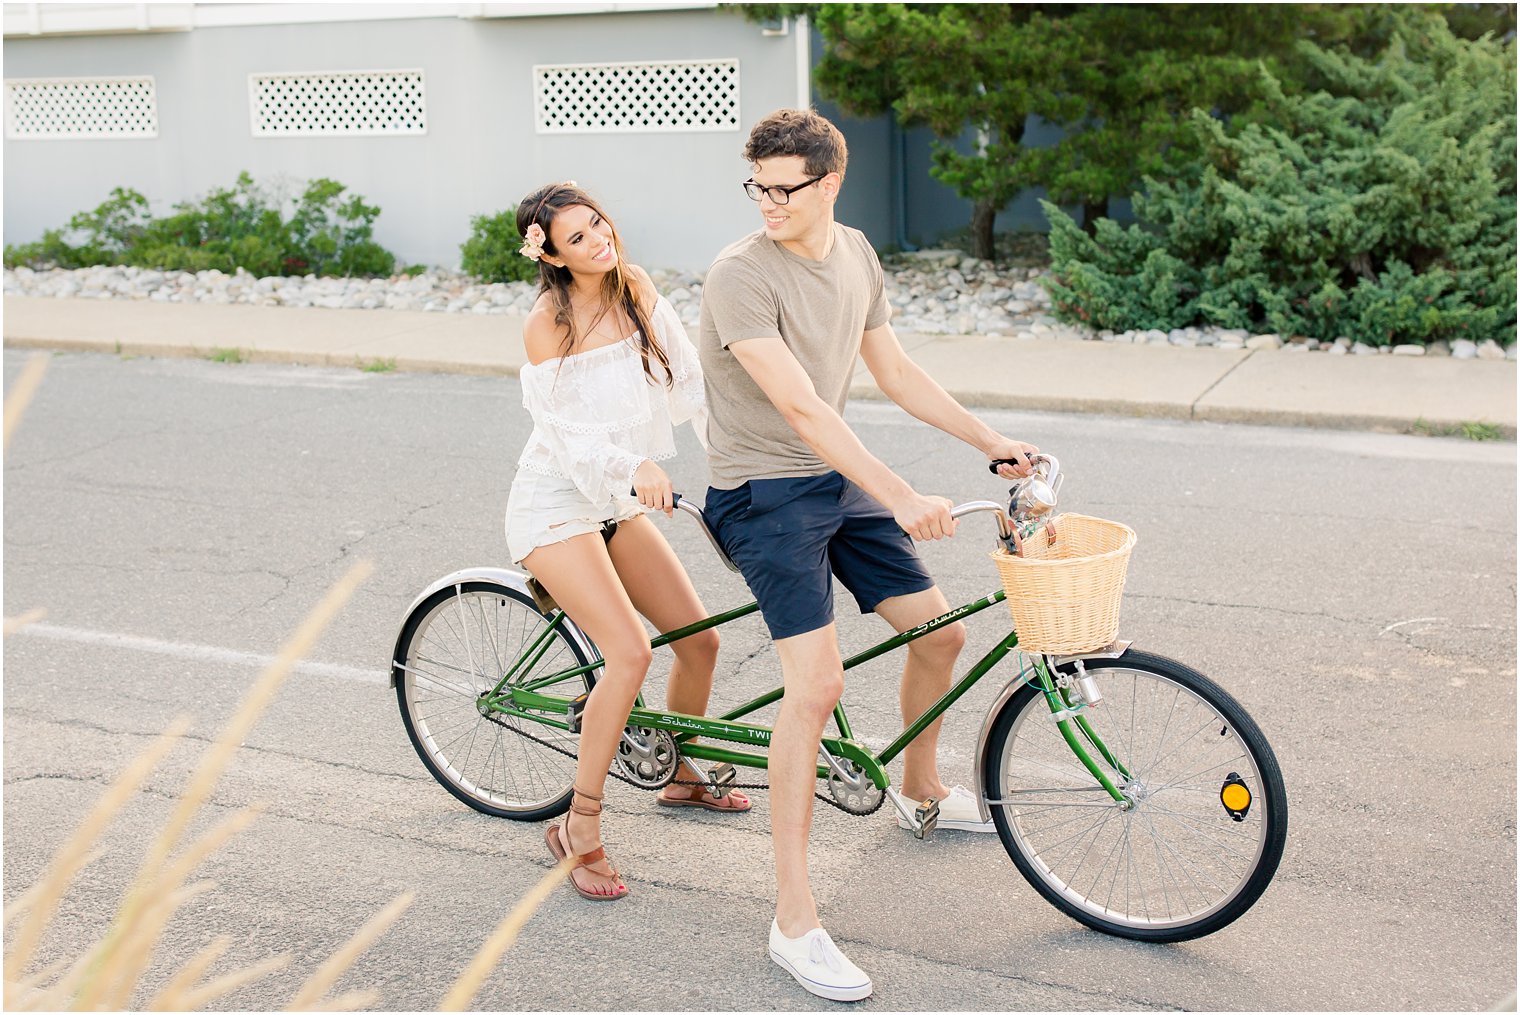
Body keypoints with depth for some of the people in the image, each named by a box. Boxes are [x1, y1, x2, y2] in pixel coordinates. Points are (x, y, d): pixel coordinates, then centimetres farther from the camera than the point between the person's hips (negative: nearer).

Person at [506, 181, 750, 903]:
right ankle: (580, 829, -12)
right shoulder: (546, 324, -17)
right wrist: (632, 465, -35)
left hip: (616, 501, 7)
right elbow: (565, 433, -18)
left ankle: (683, 777, 32)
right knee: (630, 652, -23)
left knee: (700, 639, 6)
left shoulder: (635, 288, 0)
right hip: (556, 502, -7)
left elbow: (687, 380, 1)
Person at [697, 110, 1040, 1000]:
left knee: (940, 632, 12)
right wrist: (901, 498, -34)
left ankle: (922, 789, 43)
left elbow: (896, 373, 15)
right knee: (817, 683, -20)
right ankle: (795, 919, -13)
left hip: (841, 481, 8)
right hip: (767, 492, -7)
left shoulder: (856, 255, 5)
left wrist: (994, 443, 13)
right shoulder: (741, 275, -20)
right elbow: (800, 406, -28)